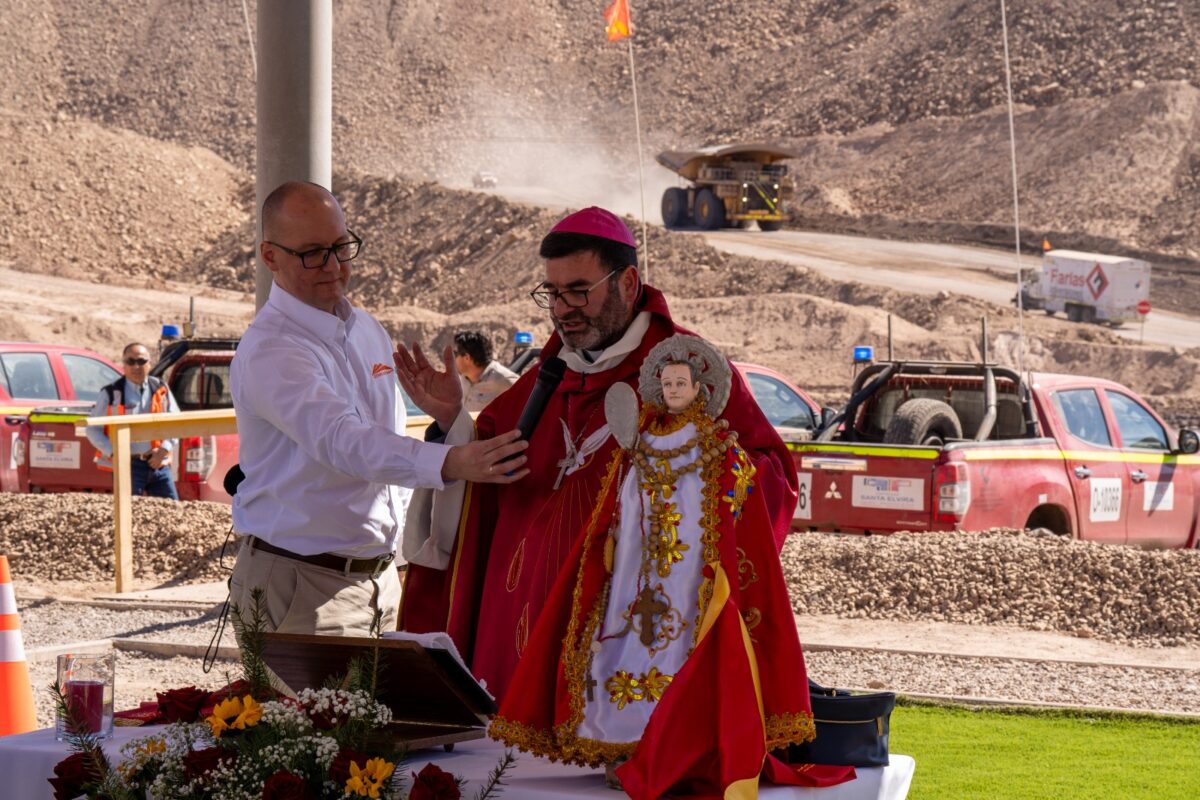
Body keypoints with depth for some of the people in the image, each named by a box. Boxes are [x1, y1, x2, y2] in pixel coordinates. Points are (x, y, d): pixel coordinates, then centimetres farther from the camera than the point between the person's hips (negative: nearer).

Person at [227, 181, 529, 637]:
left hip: (380, 578, 7)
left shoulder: (368, 331, 12)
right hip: (302, 587, -7)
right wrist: (450, 463, -45)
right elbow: (341, 442, -33)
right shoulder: (269, 352, -17)